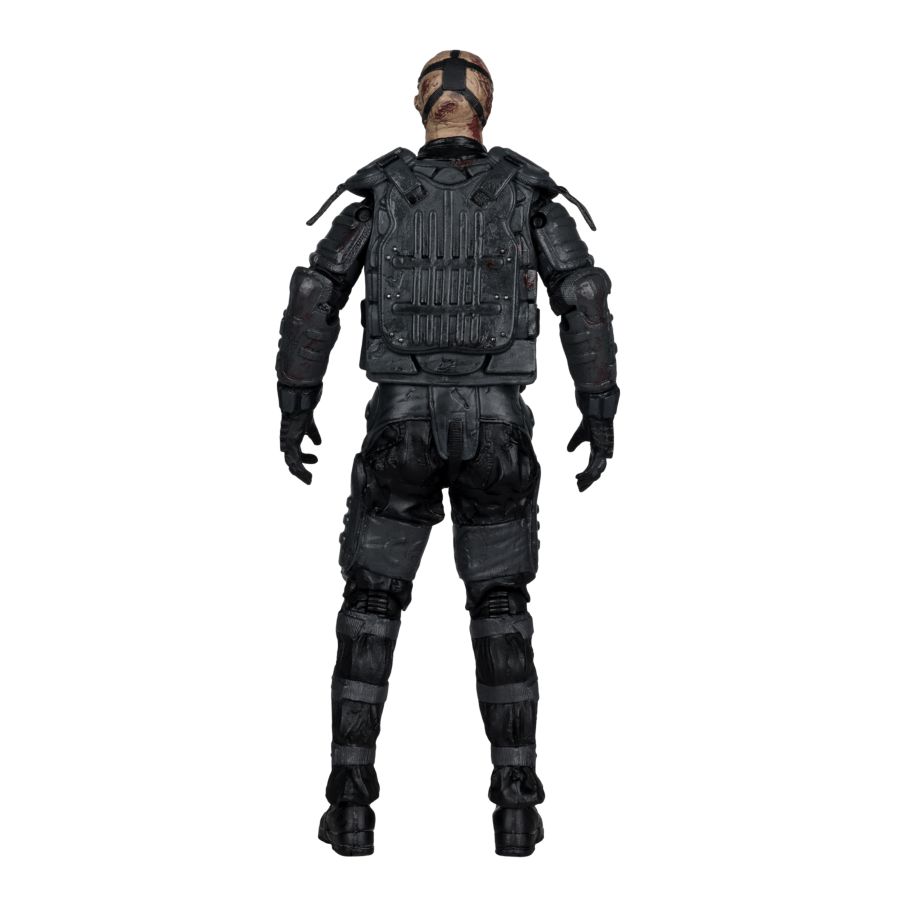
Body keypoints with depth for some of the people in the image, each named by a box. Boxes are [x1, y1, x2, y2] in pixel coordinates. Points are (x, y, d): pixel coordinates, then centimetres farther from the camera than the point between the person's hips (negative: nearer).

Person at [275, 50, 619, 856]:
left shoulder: (380, 193, 9)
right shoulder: (527, 193, 8)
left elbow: (314, 295, -2)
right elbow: (586, 302, -3)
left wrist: (295, 406, 4)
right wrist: (601, 414, 2)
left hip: (402, 422, 0)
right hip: (496, 426, 0)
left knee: (371, 608, 9)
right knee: (500, 611, 10)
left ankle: (352, 805, 3)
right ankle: (515, 804, 4)